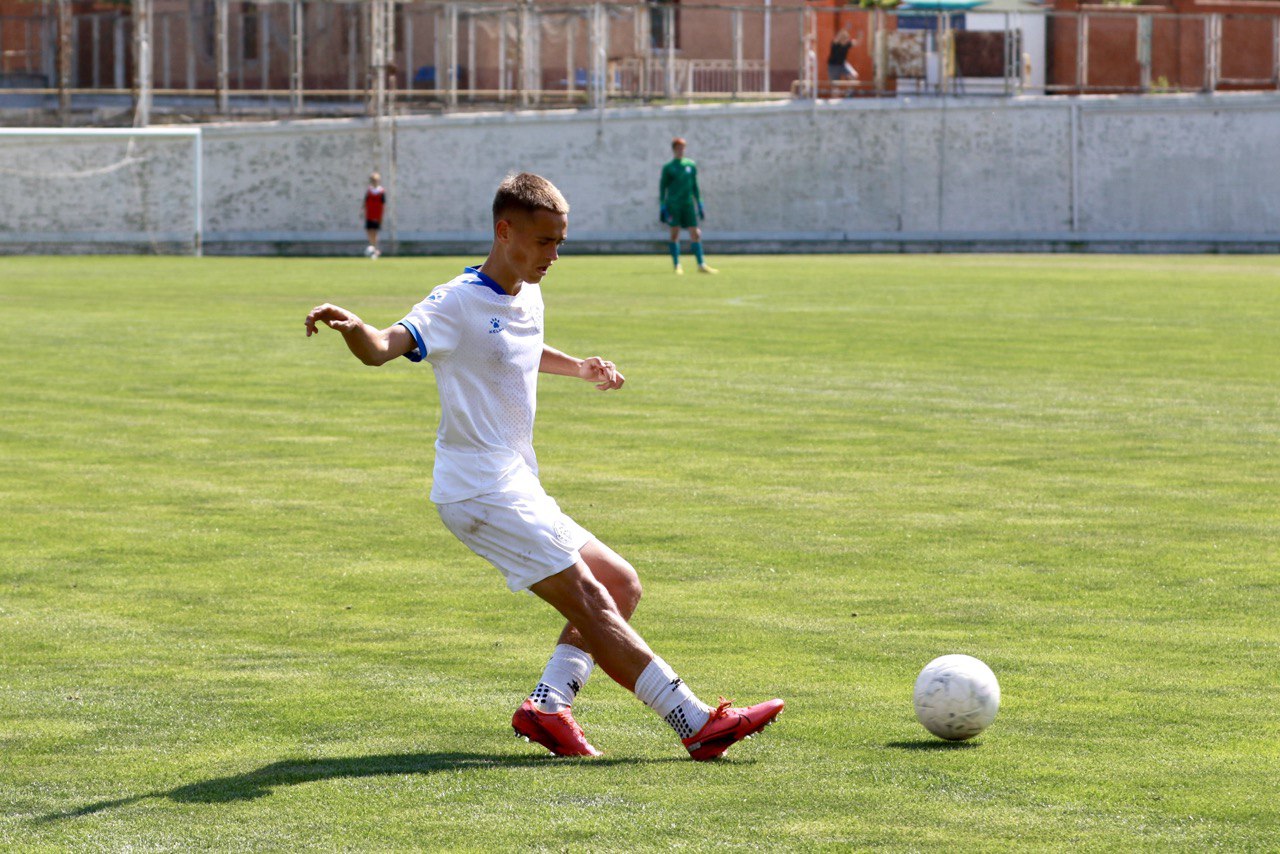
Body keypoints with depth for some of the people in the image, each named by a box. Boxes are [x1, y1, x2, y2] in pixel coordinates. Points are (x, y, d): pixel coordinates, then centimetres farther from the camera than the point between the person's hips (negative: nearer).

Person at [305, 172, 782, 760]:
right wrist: (352, 328, -48)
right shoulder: (459, 303, -14)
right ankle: (697, 723, -17)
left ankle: (548, 706, -3)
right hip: (481, 489, -10)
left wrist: (580, 368, 22)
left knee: (620, 584, 9)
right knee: (589, 603, -14)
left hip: (517, 488, 10)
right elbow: (382, 349, -27)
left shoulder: (527, 298, 12)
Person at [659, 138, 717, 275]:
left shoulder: (691, 165, 12)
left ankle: (701, 265, 1)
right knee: (675, 233, -5)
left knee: (695, 233, -1)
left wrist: (699, 205, 17)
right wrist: (662, 207, -3)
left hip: (688, 203, 3)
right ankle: (677, 266, -1)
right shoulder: (668, 167, 2)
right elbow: (662, 188, 3)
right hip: (673, 204, -3)